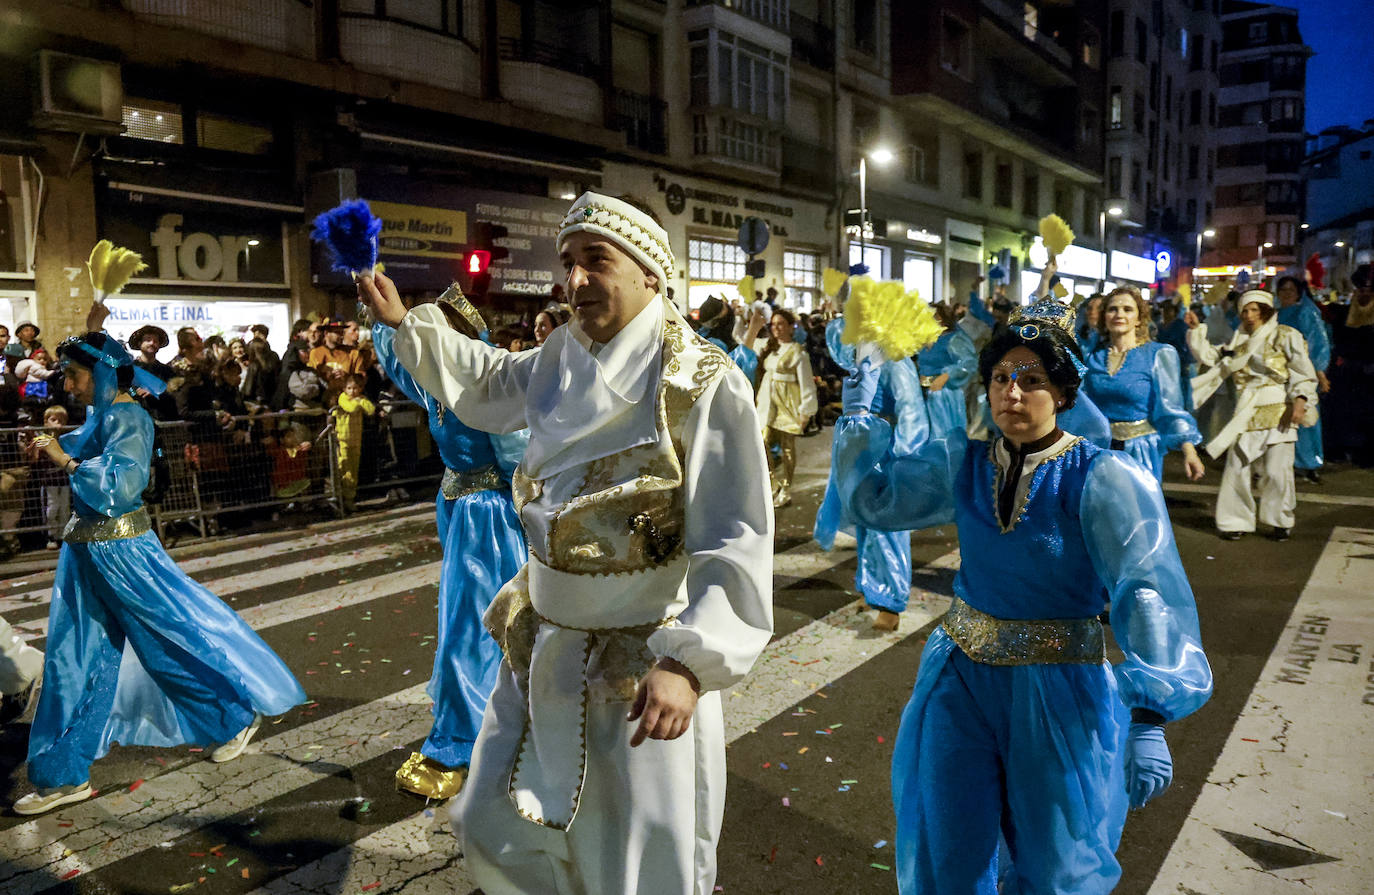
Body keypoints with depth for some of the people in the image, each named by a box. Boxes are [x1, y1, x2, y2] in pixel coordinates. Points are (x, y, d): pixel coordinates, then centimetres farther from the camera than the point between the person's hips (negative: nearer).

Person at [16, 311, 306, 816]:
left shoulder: (126, 419, -17)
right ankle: (64, 776, 20)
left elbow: (122, 484, -29)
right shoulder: (102, 412, 7)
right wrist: (93, 334, 29)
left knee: (177, 634, 5)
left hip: (121, 549, -9)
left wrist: (66, 461, -28)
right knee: (75, 660, 11)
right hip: (85, 545, 9)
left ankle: (240, 713, 26)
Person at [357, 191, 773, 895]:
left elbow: (734, 544, -26)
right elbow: (489, 383, 24)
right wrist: (403, 321, 17)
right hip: (543, 651, 7)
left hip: (639, 672, -6)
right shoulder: (562, 358, 1)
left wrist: (687, 661, -37)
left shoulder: (702, 384, -20)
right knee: (493, 831, 20)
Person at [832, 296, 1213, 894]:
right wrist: (857, 413, -8)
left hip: (1059, 692, -3)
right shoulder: (960, 463, -1)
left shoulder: (1104, 480, -16)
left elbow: (1149, 595, -21)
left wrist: (1147, 719, -28)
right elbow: (872, 499, 0)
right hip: (962, 677, 4)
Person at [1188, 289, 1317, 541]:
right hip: (1246, 414, 4)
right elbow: (1210, 356, 16)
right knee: (1236, 468, 0)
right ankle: (1236, 521, 11)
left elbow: (1304, 372, -4)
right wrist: (1196, 330, 8)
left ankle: (1281, 522, 12)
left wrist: (1300, 401, -16)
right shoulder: (1239, 342, 16)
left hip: (1278, 412, -4)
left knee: (1277, 469, -6)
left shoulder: (1285, 336, 0)